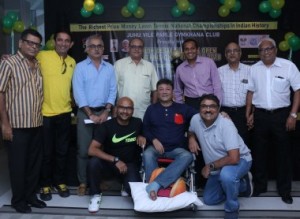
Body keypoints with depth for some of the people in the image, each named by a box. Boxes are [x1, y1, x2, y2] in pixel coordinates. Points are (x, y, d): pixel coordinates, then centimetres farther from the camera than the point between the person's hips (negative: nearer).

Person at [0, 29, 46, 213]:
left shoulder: (38, 65, 11)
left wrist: (42, 117, 8)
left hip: (37, 124, 6)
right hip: (17, 125, -6)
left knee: (35, 163, 13)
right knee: (18, 164, 5)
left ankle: (31, 195, 29)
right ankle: (18, 199, 21)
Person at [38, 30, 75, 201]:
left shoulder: (72, 62, 9)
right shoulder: (42, 56, -7)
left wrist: (71, 99, 10)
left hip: (65, 113, 4)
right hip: (45, 113, -4)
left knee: (62, 151, 12)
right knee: (46, 152, 7)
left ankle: (60, 181, 28)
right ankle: (45, 184, 23)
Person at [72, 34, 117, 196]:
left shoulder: (109, 68, 9)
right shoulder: (80, 67, 0)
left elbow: (113, 91, 5)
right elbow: (78, 92, -8)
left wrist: (106, 111, -8)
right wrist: (90, 114, -13)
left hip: (104, 112, 3)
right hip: (85, 112, -2)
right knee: (84, 149, 0)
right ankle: (83, 182, 11)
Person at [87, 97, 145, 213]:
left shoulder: (137, 123, -6)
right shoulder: (106, 126, -15)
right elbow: (92, 150, -23)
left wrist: (141, 137, -8)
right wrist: (115, 160, -30)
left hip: (130, 164, 1)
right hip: (110, 163, -1)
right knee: (93, 162, -33)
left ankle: (127, 186, 12)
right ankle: (95, 194, -7)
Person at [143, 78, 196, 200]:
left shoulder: (183, 109, 12)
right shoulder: (151, 109, 13)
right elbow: (145, 129, 12)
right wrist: (154, 140, -7)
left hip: (176, 148, 0)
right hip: (156, 147, 0)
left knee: (187, 156, -33)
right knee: (147, 154, -34)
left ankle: (155, 185, -43)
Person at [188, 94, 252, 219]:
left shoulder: (226, 125, -31)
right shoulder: (195, 119, -13)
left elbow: (233, 158, -37)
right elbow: (191, 132, 14)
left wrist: (210, 166, -26)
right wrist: (191, 138, -9)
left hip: (240, 160, -7)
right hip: (218, 167, 7)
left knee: (226, 174, -41)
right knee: (208, 200, 13)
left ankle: (232, 208, -11)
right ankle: (242, 184, 31)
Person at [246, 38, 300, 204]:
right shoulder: (254, 68, 5)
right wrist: (248, 114, 8)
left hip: (281, 114, -3)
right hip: (260, 115, 3)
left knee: (283, 153, 6)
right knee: (259, 152, 11)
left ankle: (285, 190, 21)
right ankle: (259, 186, 27)